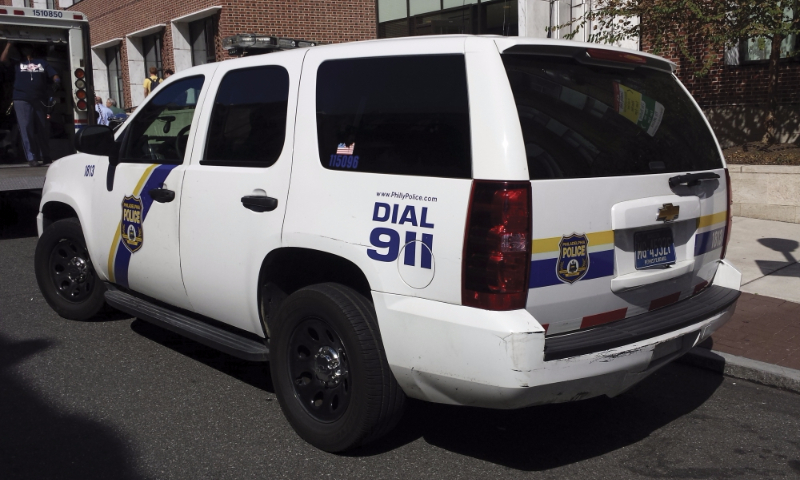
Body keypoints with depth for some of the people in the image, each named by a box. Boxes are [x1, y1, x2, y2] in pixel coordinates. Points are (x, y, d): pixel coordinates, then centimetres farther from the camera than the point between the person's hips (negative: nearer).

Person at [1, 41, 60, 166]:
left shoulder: (42, 62, 18)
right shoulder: (17, 62, 15)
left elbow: (54, 75, 9)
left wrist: (56, 81, -14)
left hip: (40, 100, 1)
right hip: (22, 100, -1)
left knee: (42, 129, 7)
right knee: (26, 128, -9)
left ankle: (46, 157, 15)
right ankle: (31, 157, -9)